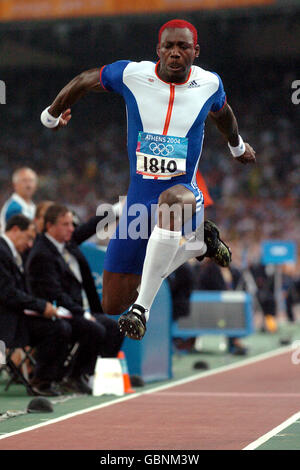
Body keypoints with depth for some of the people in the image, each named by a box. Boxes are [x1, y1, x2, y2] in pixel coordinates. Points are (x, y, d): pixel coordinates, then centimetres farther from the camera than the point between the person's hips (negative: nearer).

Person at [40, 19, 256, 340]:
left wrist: (237, 146, 41)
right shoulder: (132, 75, -6)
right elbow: (84, 81, 13)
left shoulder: (209, 84, -2)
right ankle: (197, 244, 26)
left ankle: (142, 308, -36)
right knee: (112, 305, 5)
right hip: (139, 196, 3)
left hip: (184, 191, -2)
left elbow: (221, 112, 23)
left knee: (173, 199, -44)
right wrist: (52, 114, 28)